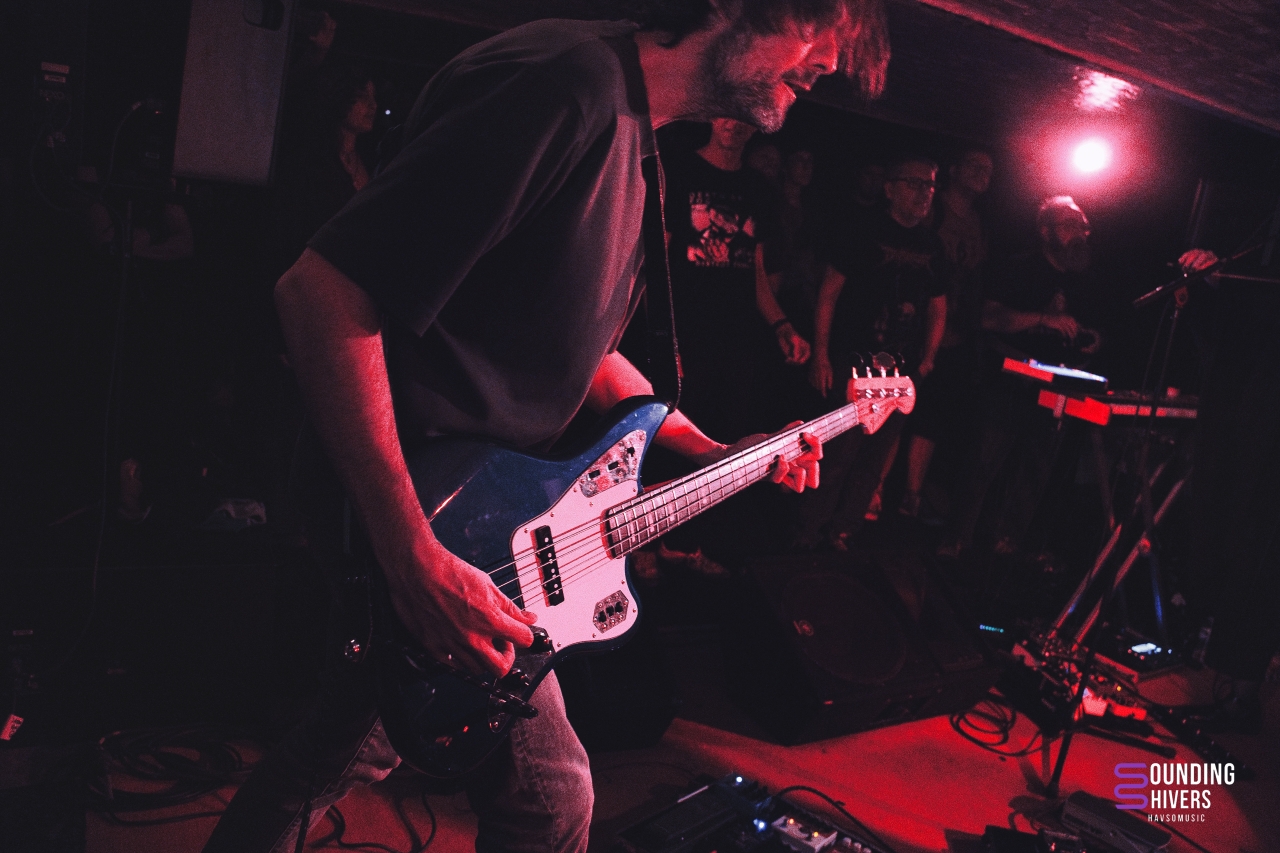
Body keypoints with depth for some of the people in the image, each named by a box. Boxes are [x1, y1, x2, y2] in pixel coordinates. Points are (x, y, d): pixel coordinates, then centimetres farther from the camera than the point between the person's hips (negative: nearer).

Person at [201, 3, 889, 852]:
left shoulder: (628, 135, 11)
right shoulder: (571, 83, -22)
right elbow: (322, 292, -27)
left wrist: (714, 453, 16)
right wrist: (415, 556, -29)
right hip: (427, 499, -10)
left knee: (358, 731, 26)